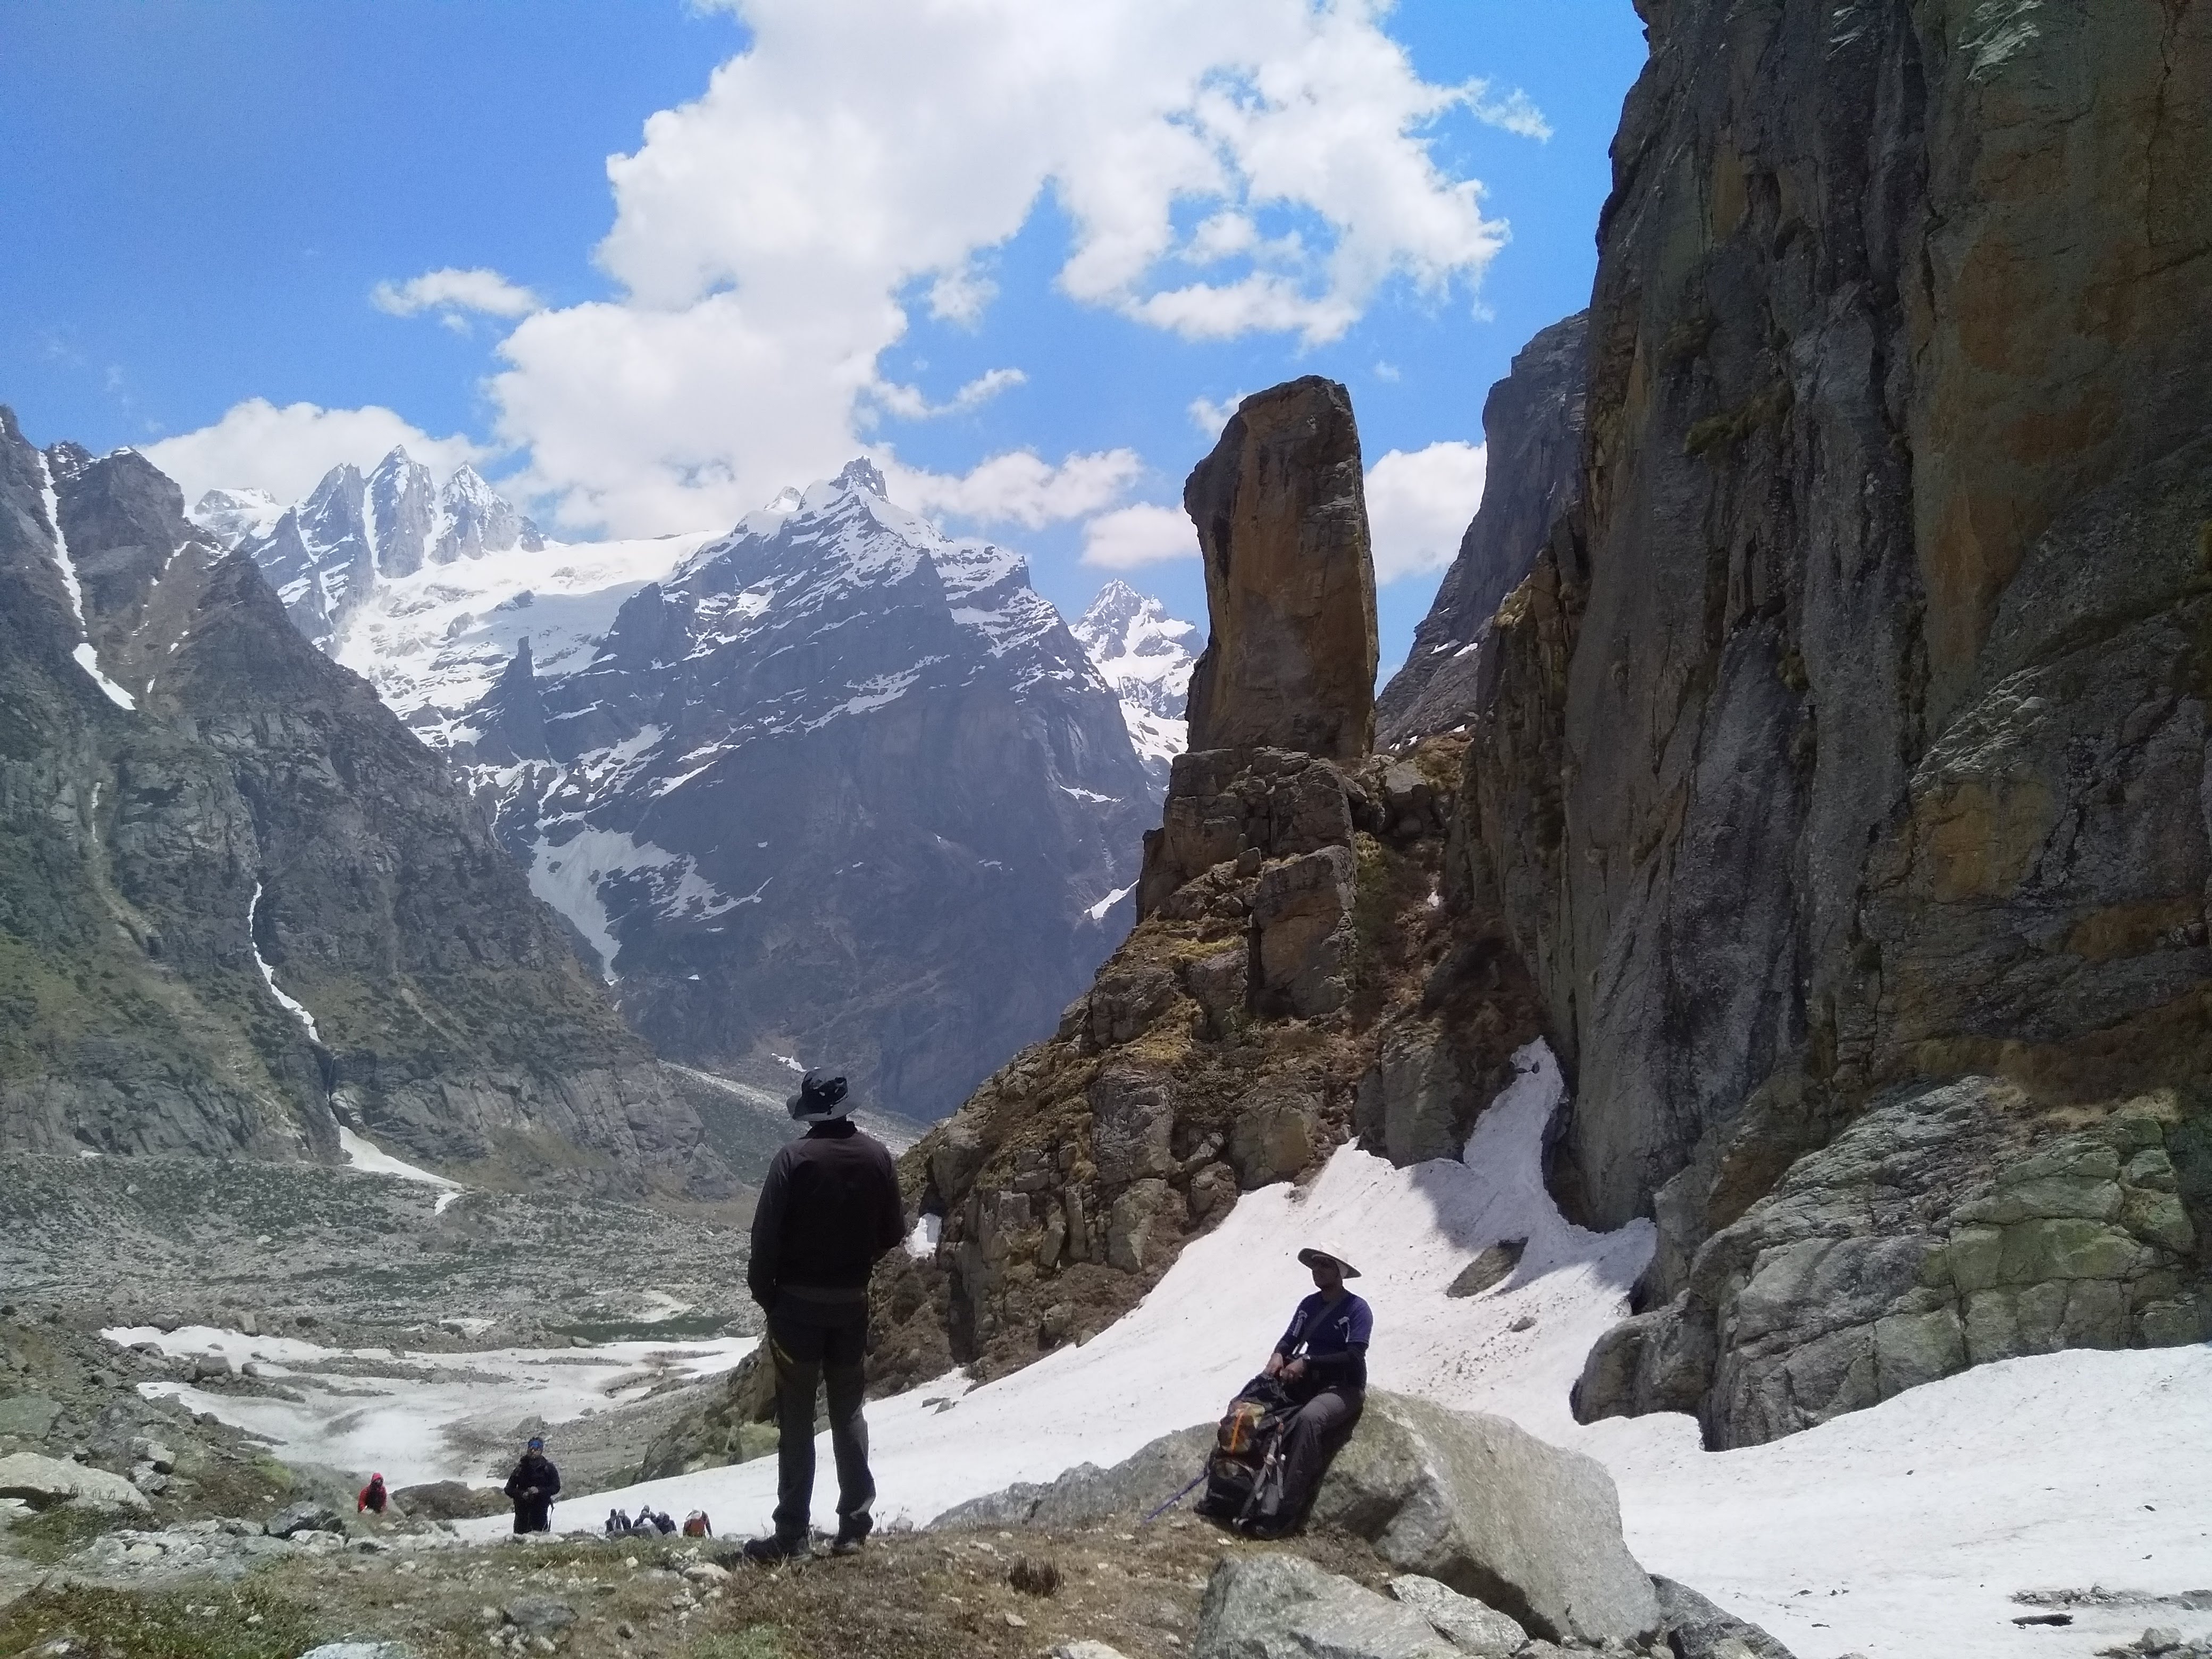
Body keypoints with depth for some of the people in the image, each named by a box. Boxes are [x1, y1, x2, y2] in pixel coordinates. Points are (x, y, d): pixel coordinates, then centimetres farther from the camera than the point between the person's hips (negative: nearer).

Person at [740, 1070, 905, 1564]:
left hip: (798, 1301, -3)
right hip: (853, 1302, 3)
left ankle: (792, 1534, 5)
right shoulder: (876, 1156, -3)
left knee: (796, 1418, 3)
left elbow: (766, 1233, -14)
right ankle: (854, 1526, 12)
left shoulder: (794, 1158, -14)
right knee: (848, 1412, 13)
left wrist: (764, 1292, -1)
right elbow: (893, 1232, 4)